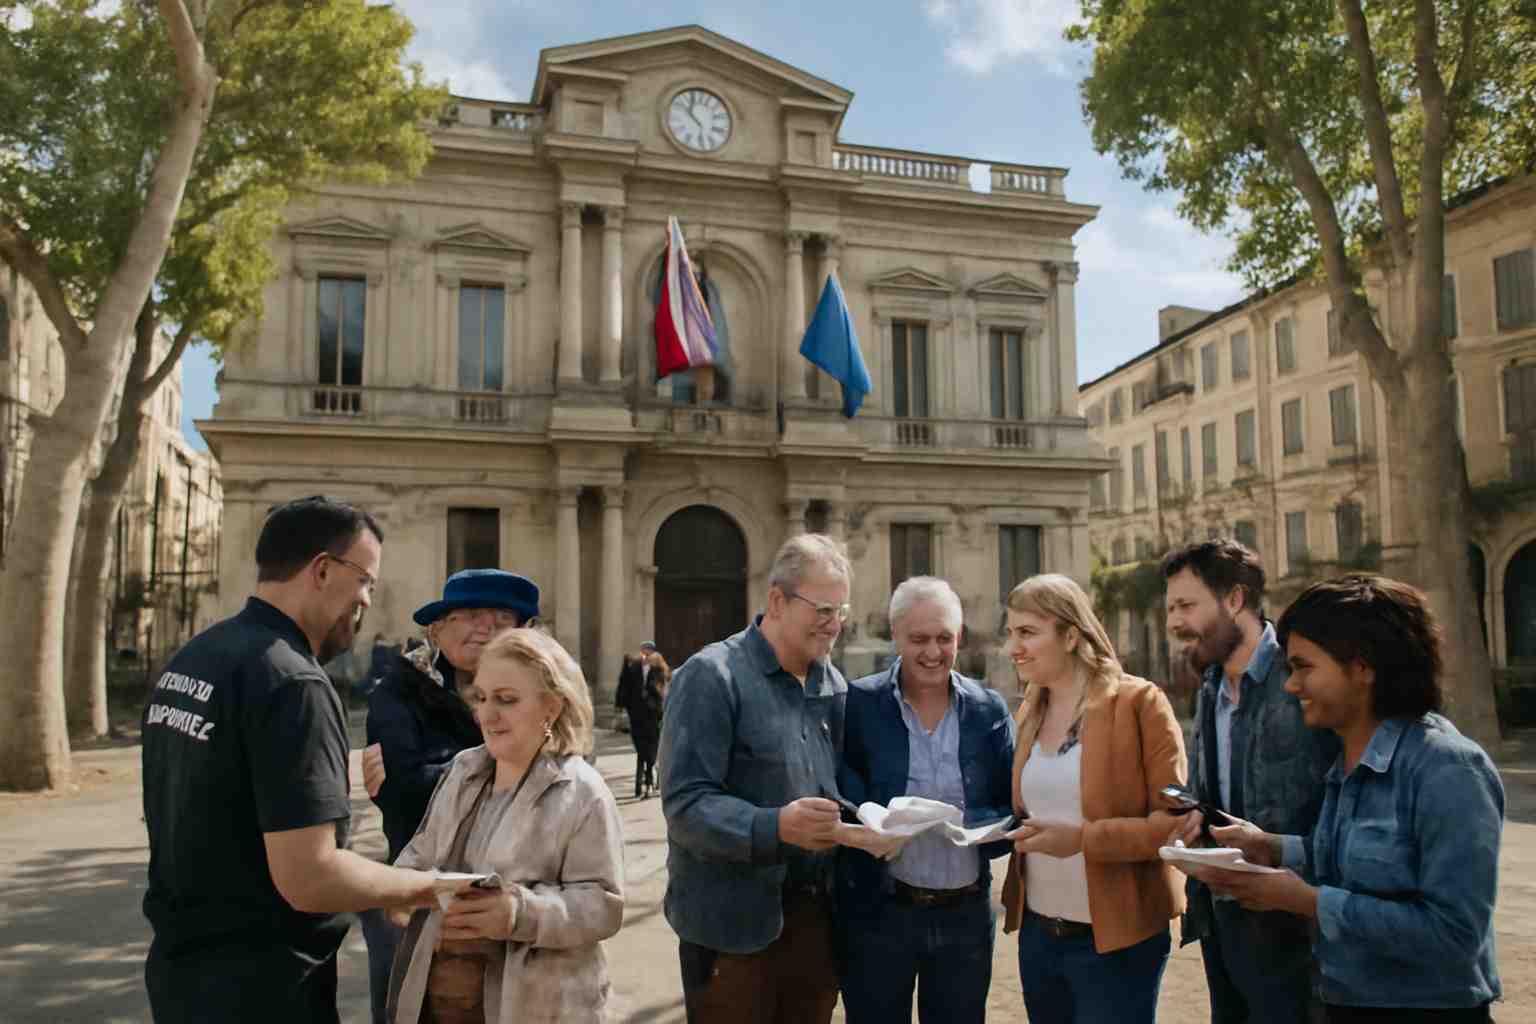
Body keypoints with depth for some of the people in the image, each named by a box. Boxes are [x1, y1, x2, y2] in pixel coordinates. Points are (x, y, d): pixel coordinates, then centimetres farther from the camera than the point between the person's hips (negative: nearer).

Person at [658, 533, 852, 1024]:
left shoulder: (834, 684, 9)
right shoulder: (711, 676, -14)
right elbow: (685, 803, -20)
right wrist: (774, 827, -33)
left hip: (815, 913, 6)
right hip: (734, 922, -6)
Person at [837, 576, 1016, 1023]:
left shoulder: (989, 710, 0)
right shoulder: (858, 703, -8)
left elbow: (1014, 808, 2)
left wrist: (961, 822, -18)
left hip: (966, 915, 2)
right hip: (878, 913, -2)